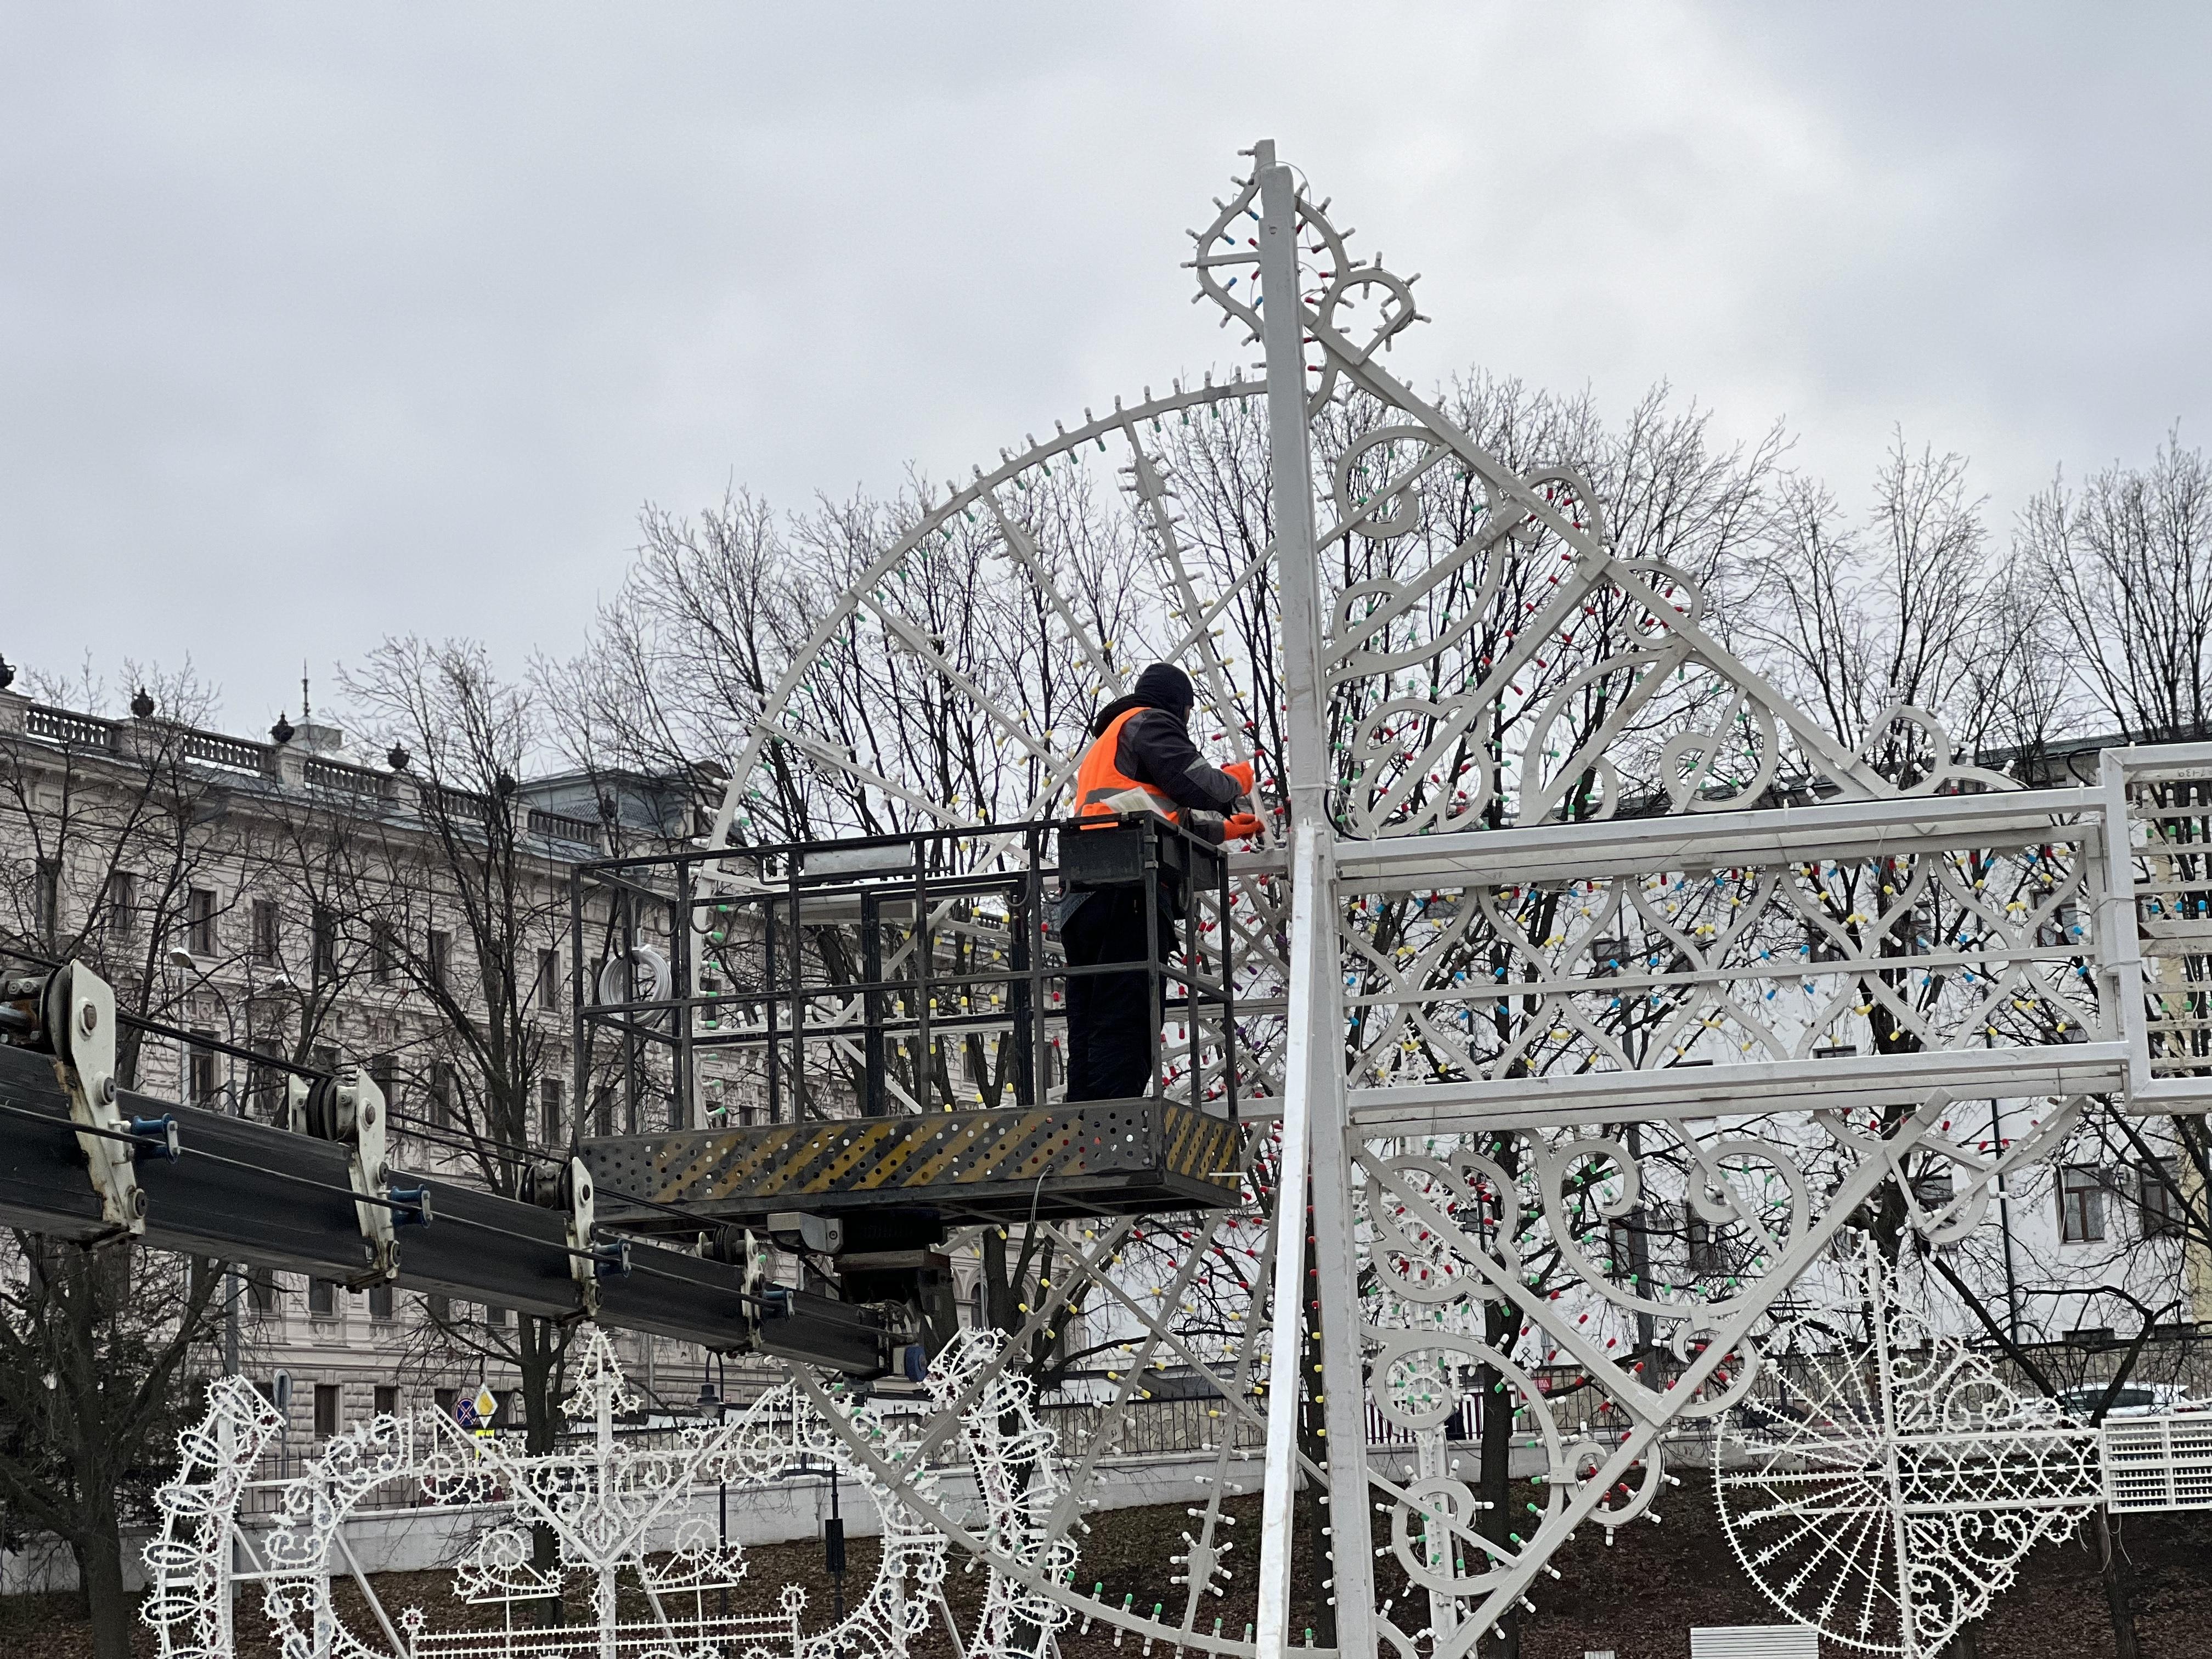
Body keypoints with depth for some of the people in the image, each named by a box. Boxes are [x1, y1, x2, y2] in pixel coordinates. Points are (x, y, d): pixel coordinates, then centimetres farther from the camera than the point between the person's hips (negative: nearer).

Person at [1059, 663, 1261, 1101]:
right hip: (1129, 899, -9)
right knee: (1125, 1031, -17)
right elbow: (1195, 785, -8)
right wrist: (1236, 781, 12)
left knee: (1088, 1037, 4)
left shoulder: (1103, 744, 36)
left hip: (1081, 903, 9)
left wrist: (1223, 829, 48)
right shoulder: (1150, 723, 7)